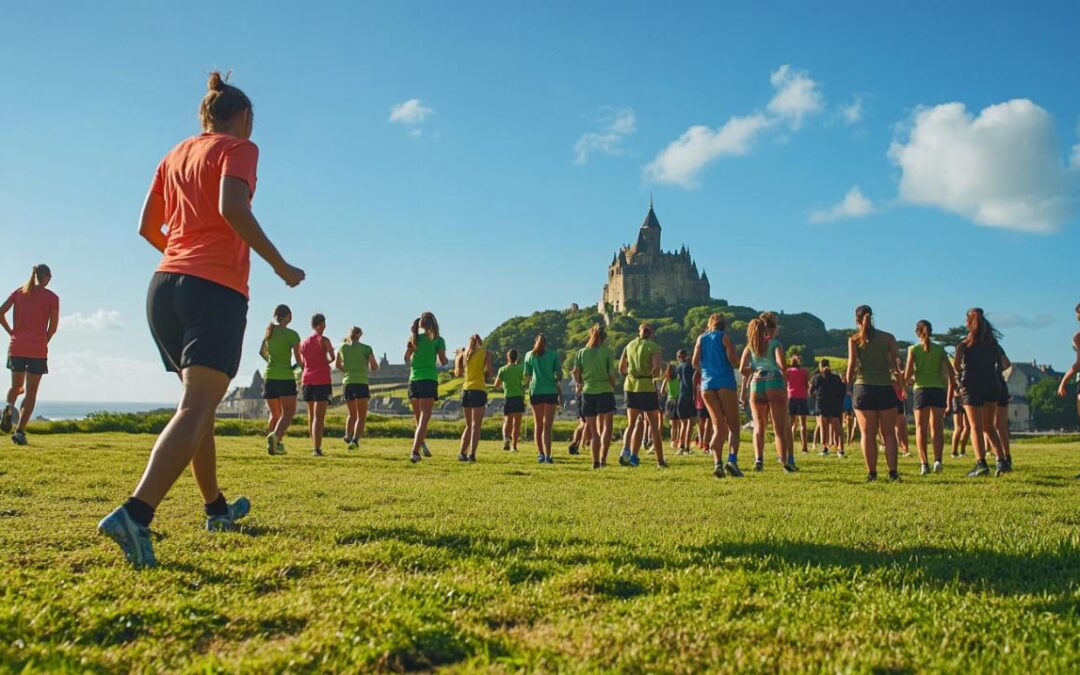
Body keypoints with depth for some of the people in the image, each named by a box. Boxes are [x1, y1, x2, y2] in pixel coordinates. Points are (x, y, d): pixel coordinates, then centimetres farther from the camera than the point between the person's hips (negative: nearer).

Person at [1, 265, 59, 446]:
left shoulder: (19, 292, 9)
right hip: (37, 350, -3)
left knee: (16, 386, 23)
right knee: (31, 392, 3)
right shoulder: (51, 297, -1)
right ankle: (20, 431, -5)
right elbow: (53, 326, -5)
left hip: (16, 348, 4)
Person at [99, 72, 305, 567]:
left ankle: (216, 508, 28)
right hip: (217, 288, -7)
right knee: (197, 407, -14)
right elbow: (233, 207, -17)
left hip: (164, 285, 8)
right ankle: (135, 514, -31)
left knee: (199, 402, 18)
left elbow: (147, 227, 19)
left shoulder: (175, 155, 20)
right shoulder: (239, 148, 2)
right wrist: (279, 265, -10)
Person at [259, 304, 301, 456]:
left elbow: (262, 352, 24)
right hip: (286, 377, -5)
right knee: (288, 413, -4)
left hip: (269, 376, 5)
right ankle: (275, 436, -29)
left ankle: (277, 444, 14)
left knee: (275, 414, 17)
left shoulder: (268, 331, 9)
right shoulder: (292, 334, -8)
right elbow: (298, 360, -6)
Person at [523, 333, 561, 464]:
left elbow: (527, 376, 4)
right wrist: (558, 383, 18)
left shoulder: (529, 355, 7)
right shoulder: (553, 354, 3)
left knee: (538, 425, 14)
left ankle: (540, 454, 16)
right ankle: (547, 456, -12)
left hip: (535, 391, 2)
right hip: (551, 391, -2)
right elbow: (559, 374, 0)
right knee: (547, 426, -3)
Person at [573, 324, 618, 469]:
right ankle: (603, 458, -13)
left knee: (594, 431, 10)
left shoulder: (581, 352, 5)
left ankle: (595, 461, 7)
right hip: (605, 391, -3)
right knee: (606, 427, 3)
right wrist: (613, 387, 12)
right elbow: (611, 374, -5)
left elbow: (576, 372, 0)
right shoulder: (607, 352, -3)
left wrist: (579, 384, 18)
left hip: (588, 392, 3)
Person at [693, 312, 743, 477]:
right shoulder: (724, 337, 2)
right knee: (733, 425, 1)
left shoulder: (701, 338, 13)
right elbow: (733, 361, -7)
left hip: (707, 384, 4)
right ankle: (732, 459, -19)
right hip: (725, 382, -4)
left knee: (718, 427, 7)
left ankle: (717, 463, -9)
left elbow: (694, 363, 6)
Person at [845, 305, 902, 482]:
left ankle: (872, 473, 2)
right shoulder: (888, 338, 5)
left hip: (863, 388, -1)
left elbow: (852, 363, -6)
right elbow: (894, 364, 2)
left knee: (867, 434, 4)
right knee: (888, 433, 8)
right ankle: (893, 472, 1)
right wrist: (896, 376, 16)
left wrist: (849, 381, 7)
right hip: (886, 388, 1)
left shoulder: (854, 339, 2)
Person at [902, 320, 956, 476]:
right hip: (939, 389, 2)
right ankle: (937, 460, -10)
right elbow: (951, 372, 4)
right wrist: (950, 393, 12)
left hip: (921, 390, -2)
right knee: (937, 427, 7)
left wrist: (905, 380, 16)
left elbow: (908, 374, -6)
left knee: (921, 428, 3)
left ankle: (924, 463, -6)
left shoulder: (913, 349, 1)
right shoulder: (940, 349, 8)